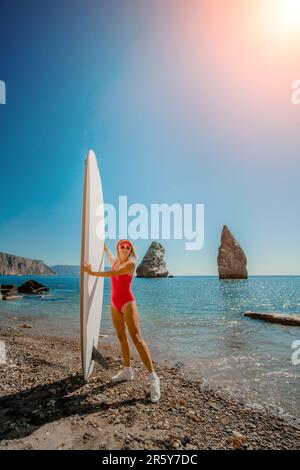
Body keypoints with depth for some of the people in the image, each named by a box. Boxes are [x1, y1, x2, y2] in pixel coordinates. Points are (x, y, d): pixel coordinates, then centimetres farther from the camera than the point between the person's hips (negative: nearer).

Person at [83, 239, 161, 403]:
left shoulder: (131, 263, -10)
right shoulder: (115, 261, 11)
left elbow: (113, 273, -19)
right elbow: (109, 257, 36)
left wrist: (92, 273, -11)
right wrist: (105, 248, 51)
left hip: (128, 303, -7)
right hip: (115, 304, 7)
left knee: (136, 337, -16)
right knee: (121, 337, 11)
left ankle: (153, 377, -16)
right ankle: (127, 371, 24)